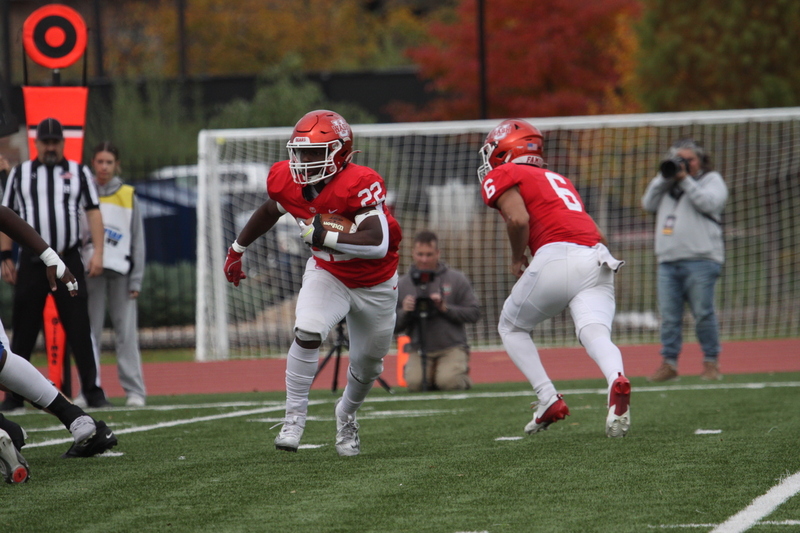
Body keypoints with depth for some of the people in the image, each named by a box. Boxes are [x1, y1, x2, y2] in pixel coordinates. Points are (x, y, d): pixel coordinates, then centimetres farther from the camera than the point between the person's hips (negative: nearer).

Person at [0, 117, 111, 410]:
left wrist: (98, 252, -7)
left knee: (80, 328, -4)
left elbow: (93, 213, 4)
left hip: (69, 261, -1)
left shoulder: (79, 173, 9)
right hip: (32, 262, 1)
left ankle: (93, 391, -1)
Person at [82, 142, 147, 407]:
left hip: (121, 272, -1)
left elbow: (138, 240, 8)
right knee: (89, 331, 0)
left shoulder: (128, 196, 9)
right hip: (90, 271, 1)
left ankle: (134, 390, -3)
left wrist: (136, 280, 1)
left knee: (126, 332, -4)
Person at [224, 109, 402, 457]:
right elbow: (270, 210, 10)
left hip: (375, 284, -2)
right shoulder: (286, 181, -15)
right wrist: (237, 248, 20)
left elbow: (378, 244, -43)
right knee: (307, 333, -25)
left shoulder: (358, 184, -33)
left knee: (367, 365, 14)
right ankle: (294, 418, -14)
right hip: (327, 274, 2)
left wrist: (321, 236, -42)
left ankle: (346, 415, 44)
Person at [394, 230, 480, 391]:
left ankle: (462, 371, 10)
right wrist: (404, 312, -11)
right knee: (414, 383, -25)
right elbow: (392, 326, 9)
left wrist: (445, 308, -15)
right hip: (419, 350, 2)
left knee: (448, 382, -27)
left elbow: (474, 313, -3)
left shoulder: (457, 280, 2)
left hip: (452, 349, -2)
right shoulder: (402, 285, 8)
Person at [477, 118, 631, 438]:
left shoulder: (501, 176, 10)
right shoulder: (557, 180, 32)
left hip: (557, 258, -6)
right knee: (595, 334, -11)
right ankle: (616, 380, -43)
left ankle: (549, 400, 2)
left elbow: (518, 220, -8)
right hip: (599, 259, 6)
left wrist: (517, 260, 7)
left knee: (511, 327, 17)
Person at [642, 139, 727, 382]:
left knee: (703, 314, -6)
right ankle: (669, 363, 3)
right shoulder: (666, 182, 23)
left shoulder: (711, 179, 8)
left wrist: (685, 180, -8)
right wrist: (665, 178, 4)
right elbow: (648, 204, 12)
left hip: (700, 260, -5)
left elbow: (709, 202, -10)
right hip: (668, 260, 5)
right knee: (669, 316, 1)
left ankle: (711, 362, 2)